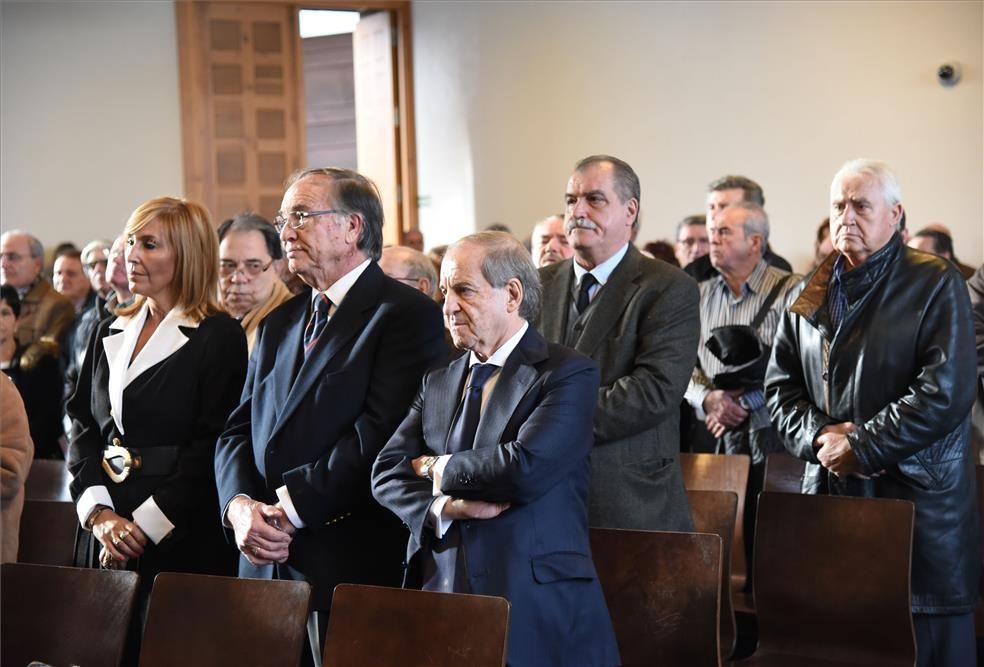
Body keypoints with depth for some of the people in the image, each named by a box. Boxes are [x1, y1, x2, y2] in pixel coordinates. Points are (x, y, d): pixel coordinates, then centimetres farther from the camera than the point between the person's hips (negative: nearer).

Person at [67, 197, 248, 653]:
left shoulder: (219, 337, -6)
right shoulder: (110, 334, 14)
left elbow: (210, 448, -12)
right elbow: (83, 429, 11)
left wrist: (143, 526, -15)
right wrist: (99, 513, -5)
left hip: (182, 541, -6)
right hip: (104, 542, 6)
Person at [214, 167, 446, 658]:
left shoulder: (407, 316, -6)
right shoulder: (278, 324, 19)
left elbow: (379, 436, -16)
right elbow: (239, 431, 14)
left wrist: (288, 507, -15)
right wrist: (240, 505, -5)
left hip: (358, 567, -6)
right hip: (268, 566, 6)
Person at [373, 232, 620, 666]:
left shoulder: (569, 374, -5)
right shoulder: (438, 382, 15)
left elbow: (526, 468, -19)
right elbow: (387, 472, 6)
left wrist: (441, 469, -4)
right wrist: (442, 506, -14)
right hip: (441, 596, 5)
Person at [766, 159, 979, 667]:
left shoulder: (936, 284, -4)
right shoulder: (812, 293, 12)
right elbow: (780, 383, 11)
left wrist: (860, 445, -14)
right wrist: (818, 436, -8)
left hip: (917, 497, -4)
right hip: (828, 496, 5)